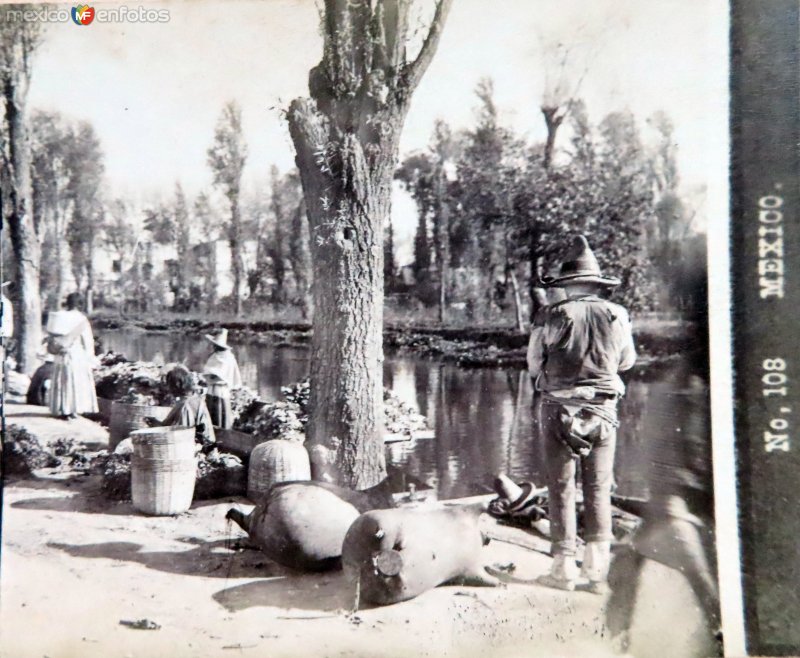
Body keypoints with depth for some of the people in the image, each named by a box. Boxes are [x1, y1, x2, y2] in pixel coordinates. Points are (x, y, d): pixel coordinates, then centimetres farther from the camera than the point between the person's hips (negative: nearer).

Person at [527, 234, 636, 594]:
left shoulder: (551, 317, -10)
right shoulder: (617, 316, -3)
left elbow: (534, 365, 0)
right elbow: (627, 362, 11)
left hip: (559, 411, -2)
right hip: (603, 411, 2)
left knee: (561, 489, 7)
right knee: (599, 490, 10)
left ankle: (564, 568, 11)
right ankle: (597, 571, 12)